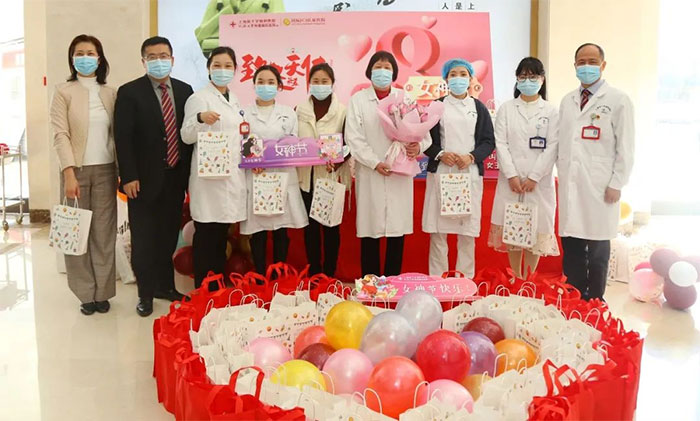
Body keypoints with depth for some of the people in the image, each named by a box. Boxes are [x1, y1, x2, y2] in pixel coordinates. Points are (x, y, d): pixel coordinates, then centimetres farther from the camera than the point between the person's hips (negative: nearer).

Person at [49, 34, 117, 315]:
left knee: (104, 232, 4)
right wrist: (69, 173, -18)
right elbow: (60, 134, -8)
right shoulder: (64, 92, 0)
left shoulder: (110, 93, 8)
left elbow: (117, 133, 7)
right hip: (77, 169, -2)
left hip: (105, 169, 2)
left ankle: (103, 292, 13)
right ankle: (86, 293, 14)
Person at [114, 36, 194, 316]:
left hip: (176, 177, 4)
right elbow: (123, 138, -9)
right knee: (144, 239, 5)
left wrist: (189, 172, 5)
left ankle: (165, 286, 29)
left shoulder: (184, 91, 8)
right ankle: (145, 293, 19)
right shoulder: (129, 92, -4)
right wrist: (128, 177, -15)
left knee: (169, 236, 13)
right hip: (145, 179, -4)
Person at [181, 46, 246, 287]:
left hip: (232, 175, 7)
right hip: (209, 175, -7)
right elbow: (187, 136, -15)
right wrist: (200, 118, -34)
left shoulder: (235, 101, 17)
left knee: (222, 234, 13)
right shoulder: (199, 98, -5)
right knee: (206, 235, -3)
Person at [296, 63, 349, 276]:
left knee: (331, 225, 4)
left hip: (333, 176, -2)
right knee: (311, 226, 8)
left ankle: (329, 273, 14)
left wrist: (337, 161, -19)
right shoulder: (299, 110, 6)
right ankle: (313, 273, 17)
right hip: (307, 176, 2)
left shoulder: (342, 111, -2)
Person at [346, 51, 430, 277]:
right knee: (370, 229, 1)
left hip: (400, 173, 1)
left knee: (397, 228, 3)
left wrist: (418, 146, -20)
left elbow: (422, 130, 3)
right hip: (370, 174, -1)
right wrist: (375, 163, -15)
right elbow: (354, 138, -3)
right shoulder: (358, 99, 6)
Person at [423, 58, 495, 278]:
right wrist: (440, 154, -12)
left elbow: (488, 142, 7)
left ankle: (466, 279, 7)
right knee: (438, 229, -2)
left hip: (470, 173, 0)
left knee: (468, 228, -1)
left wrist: (471, 157, -11)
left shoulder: (479, 108, 11)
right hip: (440, 172, 0)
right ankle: (436, 279, 5)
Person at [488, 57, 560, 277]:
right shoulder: (506, 109, 8)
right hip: (511, 181, 1)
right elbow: (501, 144, 0)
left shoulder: (551, 111, 4)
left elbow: (552, 148, -3)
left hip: (539, 182, -1)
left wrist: (534, 177, -12)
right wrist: (511, 175, -11)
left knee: (536, 230, 2)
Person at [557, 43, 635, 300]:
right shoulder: (567, 101, 13)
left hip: (599, 188, -4)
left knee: (597, 250, 4)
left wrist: (617, 184, -8)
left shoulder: (618, 100, -2)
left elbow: (626, 147, -4)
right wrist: (562, 171, 8)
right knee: (571, 248, 6)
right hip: (570, 185, 4)